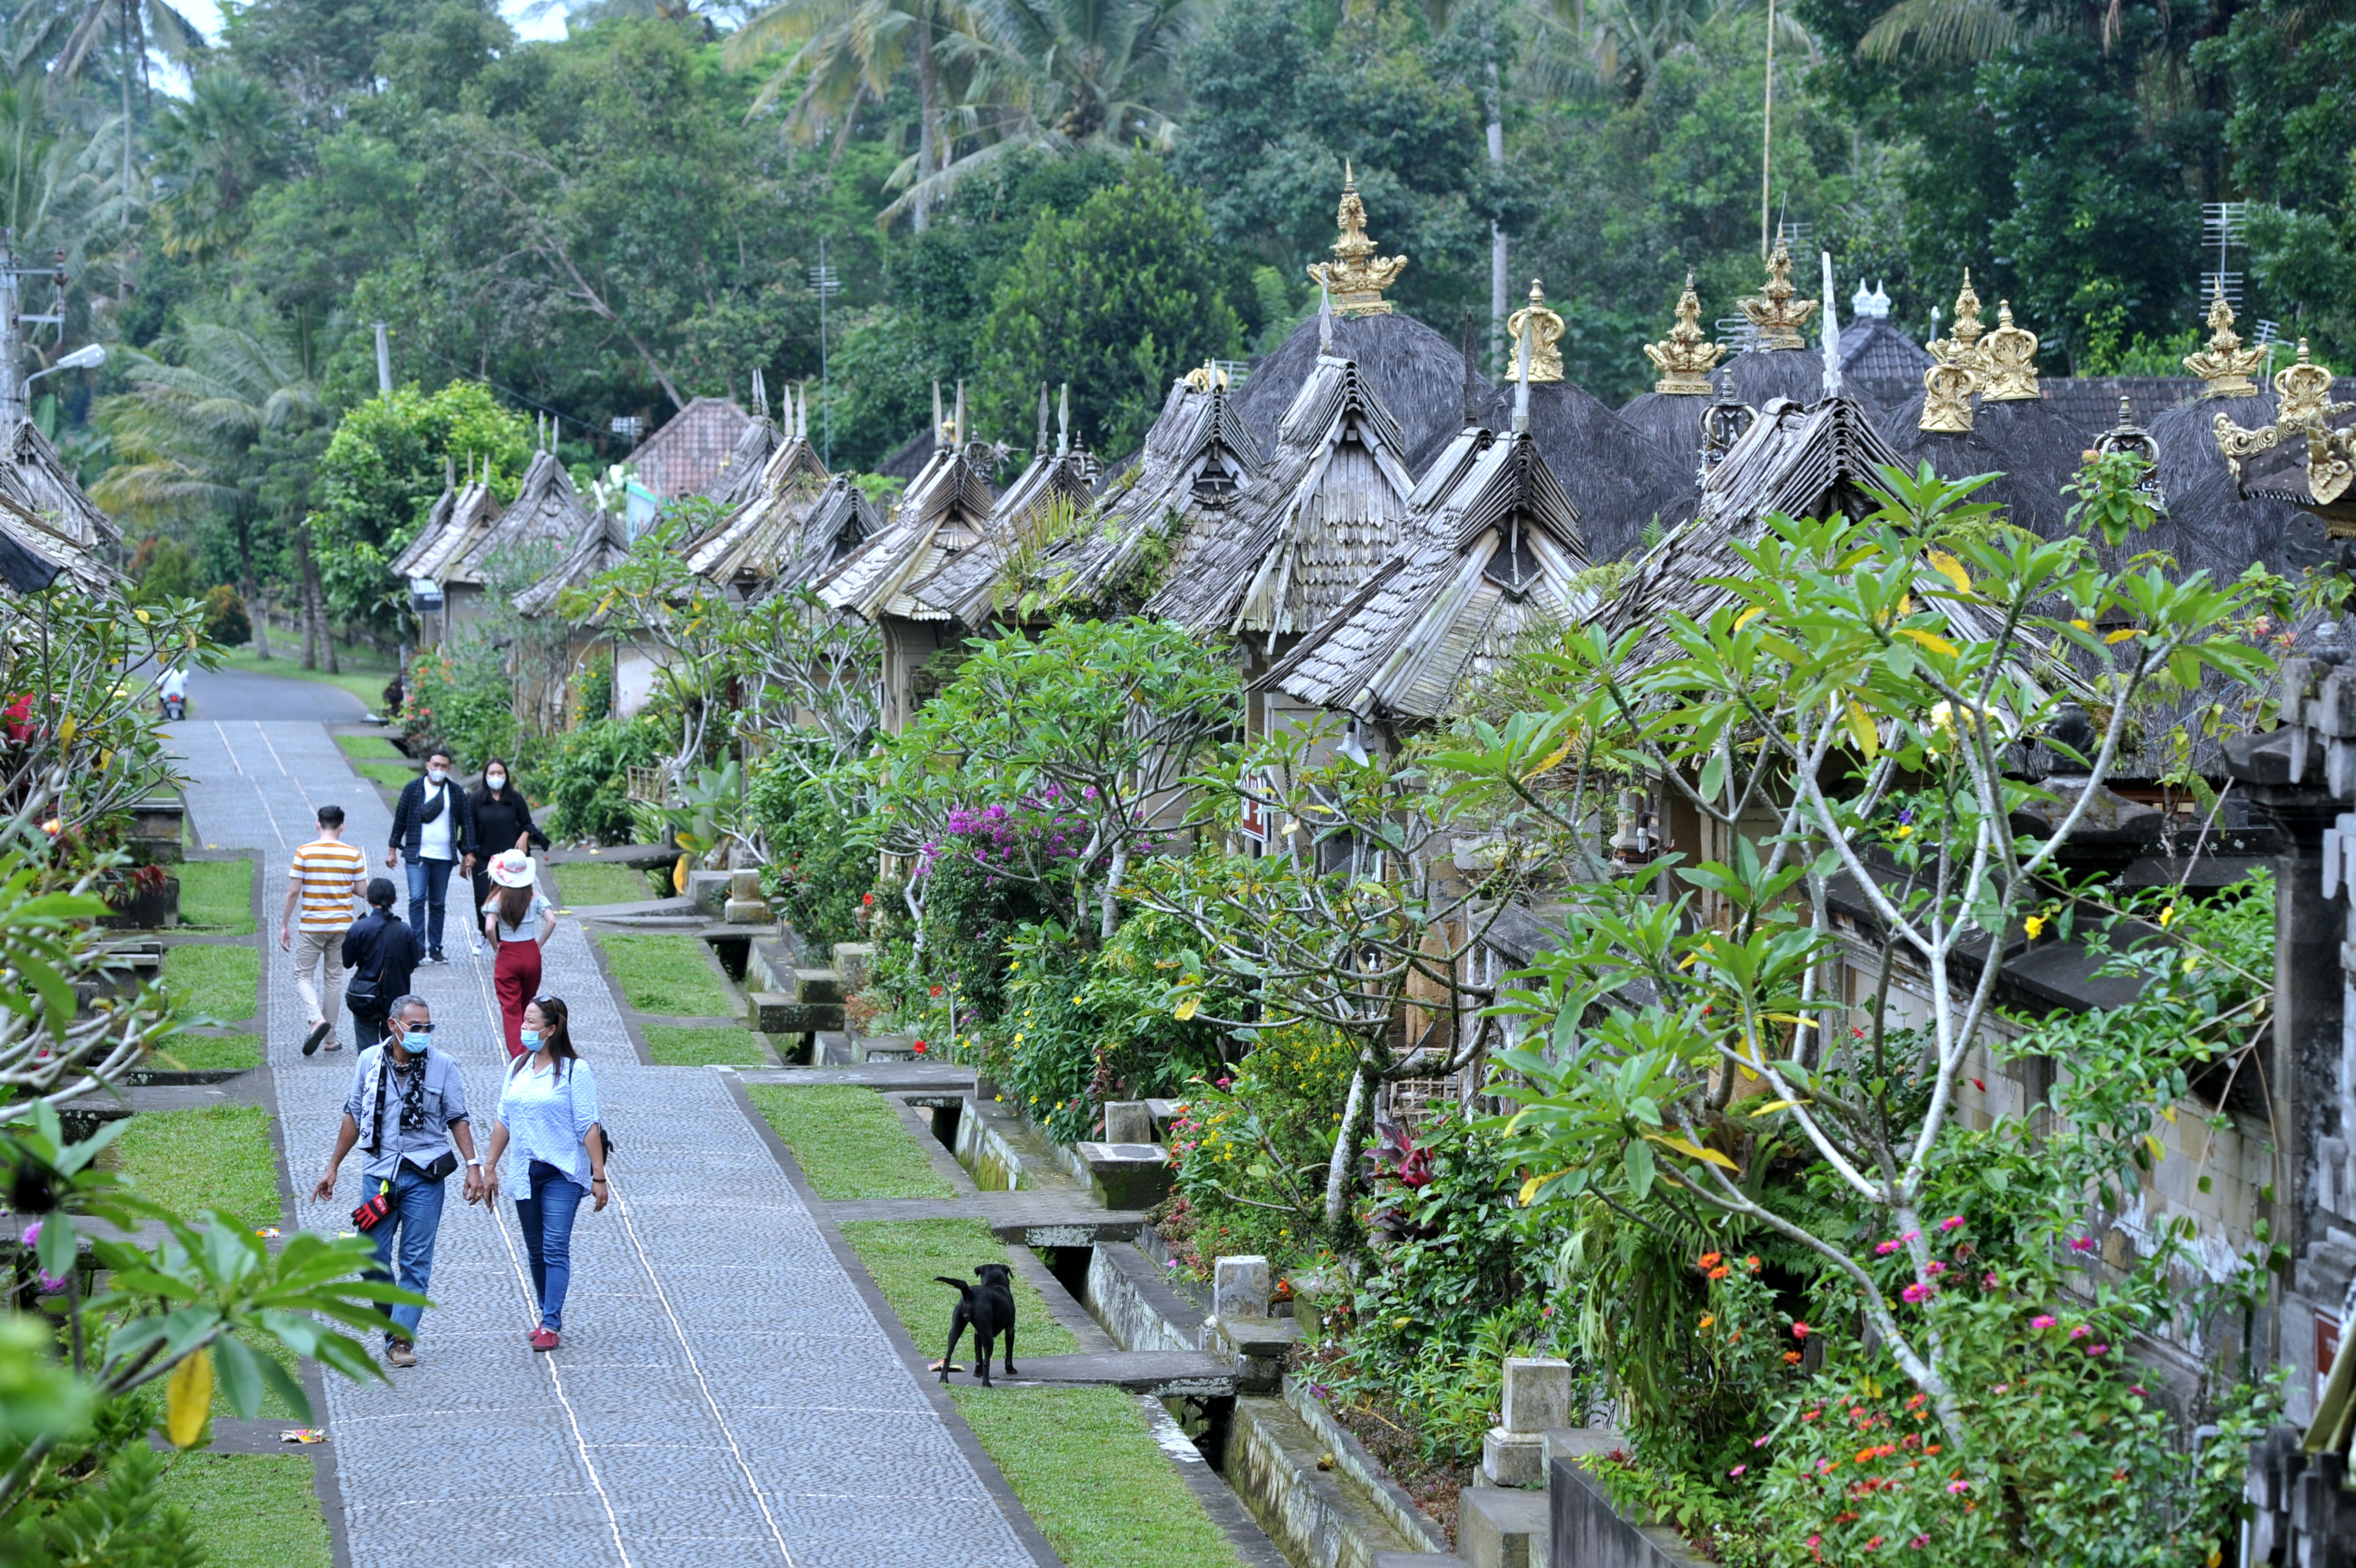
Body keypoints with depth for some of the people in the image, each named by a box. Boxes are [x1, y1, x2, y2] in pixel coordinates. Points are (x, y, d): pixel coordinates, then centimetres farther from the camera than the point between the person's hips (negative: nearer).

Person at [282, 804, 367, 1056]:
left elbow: (293, 892, -8)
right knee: (334, 978, 13)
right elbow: (362, 891, 1)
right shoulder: (353, 854, -3)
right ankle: (331, 1038, 16)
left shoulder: (304, 853, -8)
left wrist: (284, 925, 1)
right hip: (341, 926, 2)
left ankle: (318, 1019, -18)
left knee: (303, 976, 7)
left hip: (312, 927, -2)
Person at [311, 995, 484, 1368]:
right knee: (372, 1258, 1)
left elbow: (458, 1118, 5)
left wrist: (473, 1165, -6)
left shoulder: (443, 1066, -1)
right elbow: (354, 1116, 13)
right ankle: (392, 1322, 20)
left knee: (416, 1261, -3)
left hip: (424, 1175, -2)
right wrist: (333, 1168, 15)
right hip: (378, 1171, 2)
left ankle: (402, 1337, 1)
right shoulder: (370, 1061, 4)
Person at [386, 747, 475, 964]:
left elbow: (467, 822, 11)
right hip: (417, 855, -2)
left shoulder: (456, 792, 7)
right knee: (417, 899, -14)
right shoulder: (413, 788, 2)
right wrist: (393, 848, 4)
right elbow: (400, 819, 6)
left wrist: (469, 852, 5)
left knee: (438, 903, 7)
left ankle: (434, 949, 12)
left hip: (444, 857, 2)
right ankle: (418, 948, -13)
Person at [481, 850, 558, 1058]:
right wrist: (539, 945, -1)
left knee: (510, 1009, 1)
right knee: (527, 1006, 21)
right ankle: (525, 1047, 32)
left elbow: (489, 928, -21)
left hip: (507, 957, -3)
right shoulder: (535, 897, -3)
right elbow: (551, 921, -13)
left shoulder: (498, 899, -11)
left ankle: (517, 1054, -11)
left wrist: (496, 948, -4)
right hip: (531, 955, 3)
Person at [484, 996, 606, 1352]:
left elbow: (589, 1127, -10)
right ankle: (549, 1315, 24)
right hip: (525, 1172, 6)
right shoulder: (518, 1068, 10)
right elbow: (504, 1121, 15)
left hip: (562, 1173, -6)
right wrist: (490, 1168, 14)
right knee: (535, 1250, 11)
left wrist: (599, 1177, -12)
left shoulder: (574, 1070, -9)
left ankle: (551, 1325, -10)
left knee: (555, 1248, -10)